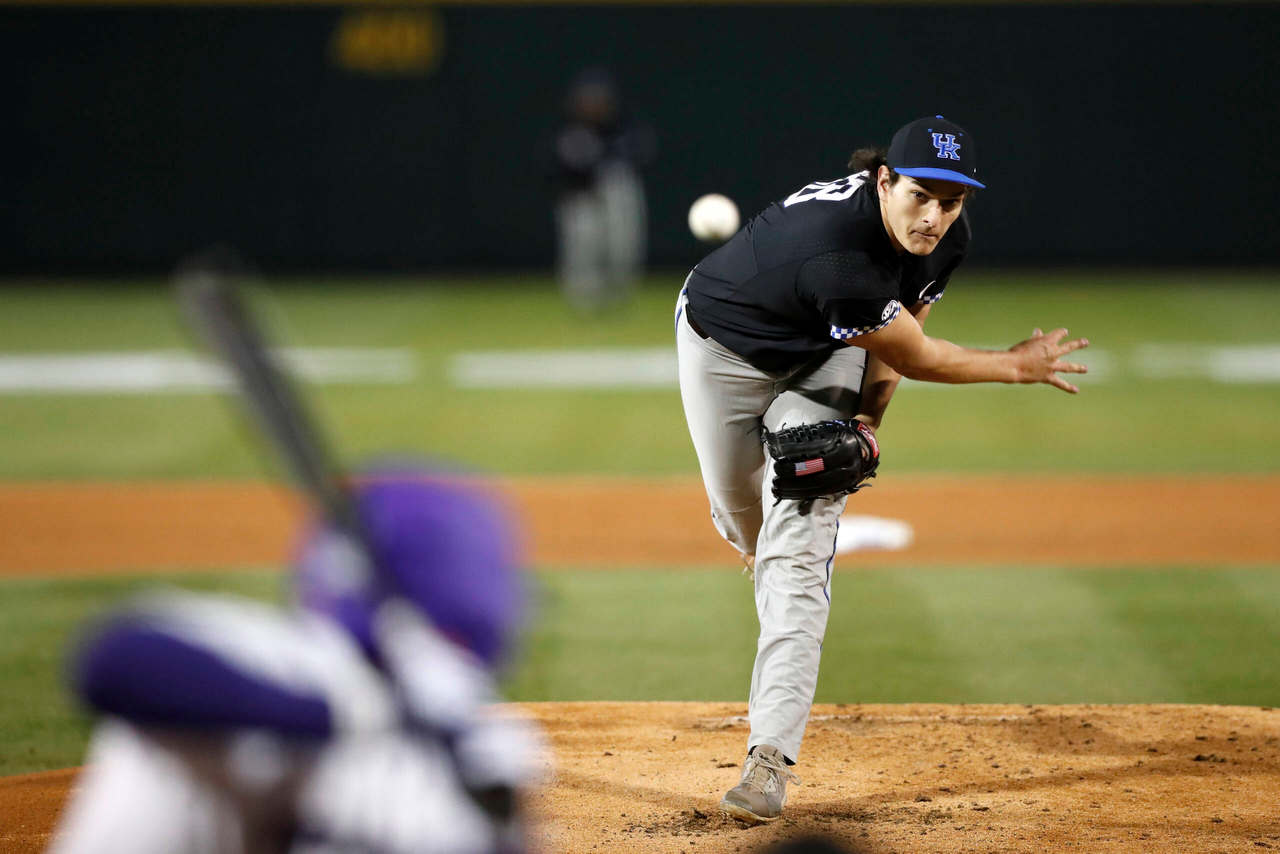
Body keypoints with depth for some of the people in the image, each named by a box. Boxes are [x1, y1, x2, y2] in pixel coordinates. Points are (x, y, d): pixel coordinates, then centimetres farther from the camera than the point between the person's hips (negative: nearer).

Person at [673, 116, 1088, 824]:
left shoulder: (946, 239, -21)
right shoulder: (836, 253, -43)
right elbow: (912, 355, -27)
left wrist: (867, 418, -17)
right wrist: (1017, 367, -17)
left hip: (824, 358, 4)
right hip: (723, 346, -4)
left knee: (799, 547, -11)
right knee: (741, 517, 14)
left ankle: (771, 754, -19)